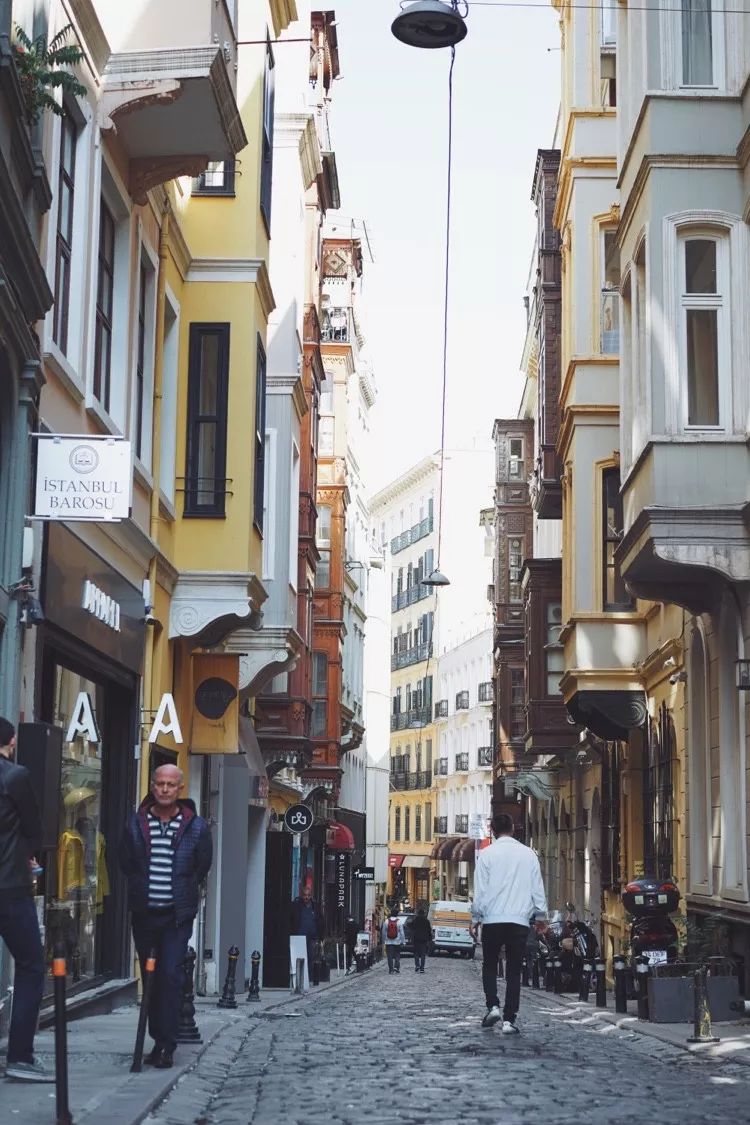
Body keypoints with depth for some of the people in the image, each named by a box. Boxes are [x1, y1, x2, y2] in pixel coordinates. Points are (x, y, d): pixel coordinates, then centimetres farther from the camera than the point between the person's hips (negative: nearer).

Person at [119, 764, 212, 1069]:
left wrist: (181, 892, 7)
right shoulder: (136, 823, 3)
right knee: (150, 978, 9)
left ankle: (166, 1046, -9)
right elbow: (125, 862, 13)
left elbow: (203, 867, 9)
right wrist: (143, 887, 9)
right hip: (144, 912, 3)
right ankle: (159, 1040, 20)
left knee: (170, 976, -11)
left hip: (177, 915, -3)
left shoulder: (196, 827, -1)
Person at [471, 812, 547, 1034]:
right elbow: (538, 889, 8)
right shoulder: (528, 854, 3)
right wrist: (541, 916, 20)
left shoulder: (486, 854, -3)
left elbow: (480, 891, -3)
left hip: (492, 919, -1)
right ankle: (509, 1020, 0)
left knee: (490, 966, 16)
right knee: (514, 971, 5)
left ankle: (493, 1006, -2)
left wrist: (476, 918, 8)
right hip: (520, 920, 1)